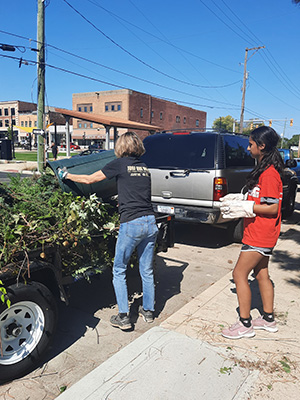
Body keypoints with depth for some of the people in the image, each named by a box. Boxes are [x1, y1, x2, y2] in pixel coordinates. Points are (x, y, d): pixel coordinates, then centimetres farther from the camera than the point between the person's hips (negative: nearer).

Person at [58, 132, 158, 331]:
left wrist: (66, 175, 18)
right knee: (147, 270, 17)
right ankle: (148, 311, 30)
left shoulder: (120, 163, -2)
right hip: (150, 222, 6)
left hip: (131, 224, -6)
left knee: (119, 270, 10)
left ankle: (123, 317, 13)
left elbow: (89, 179, 4)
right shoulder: (144, 167, 15)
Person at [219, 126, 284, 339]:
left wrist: (245, 207, -18)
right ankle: (268, 319, 32)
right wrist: (240, 200, 7)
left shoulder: (269, 173, -20)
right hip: (261, 234, 10)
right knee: (261, 274, 18)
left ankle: (245, 324, 10)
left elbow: (272, 208, -22)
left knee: (240, 274, -3)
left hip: (260, 235, -10)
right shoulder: (264, 169, 12)